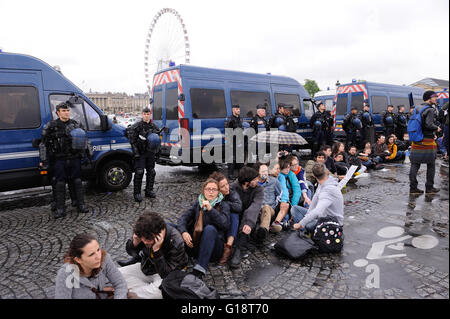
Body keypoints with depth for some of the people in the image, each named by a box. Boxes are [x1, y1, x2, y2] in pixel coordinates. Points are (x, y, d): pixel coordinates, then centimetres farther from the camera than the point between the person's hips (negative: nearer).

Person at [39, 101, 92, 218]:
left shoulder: (76, 124, 8)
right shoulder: (51, 126, 0)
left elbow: (85, 140, 19)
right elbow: (43, 144, 4)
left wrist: (89, 153, 17)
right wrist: (43, 160, 0)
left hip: (74, 159, 2)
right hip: (58, 160, -2)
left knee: (77, 181, 6)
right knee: (60, 183, 0)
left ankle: (81, 205, 17)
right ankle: (60, 209, 8)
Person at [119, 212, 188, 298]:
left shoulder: (175, 243, -32)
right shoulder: (145, 232, -19)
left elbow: (166, 275, -30)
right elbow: (130, 252, -1)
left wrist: (157, 251, -41)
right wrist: (135, 243, -26)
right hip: (146, 268, 6)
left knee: (158, 292, -36)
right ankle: (150, 289, -8)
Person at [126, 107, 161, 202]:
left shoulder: (154, 126, 7)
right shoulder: (137, 125, -9)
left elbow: (157, 140, 17)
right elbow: (132, 140, -10)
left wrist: (156, 152, 12)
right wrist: (136, 153, -16)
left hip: (151, 153, 6)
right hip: (140, 153, -5)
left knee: (151, 172, 10)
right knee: (139, 172, -7)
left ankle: (149, 190, 23)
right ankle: (137, 193, 2)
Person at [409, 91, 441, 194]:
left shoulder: (418, 109, 11)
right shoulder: (430, 110, -12)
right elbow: (429, 124, -23)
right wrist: (437, 128, -3)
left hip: (416, 140, 6)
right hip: (427, 141, -6)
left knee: (415, 164, 6)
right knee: (431, 165, 8)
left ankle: (413, 188, 6)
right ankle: (429, 188, 15)